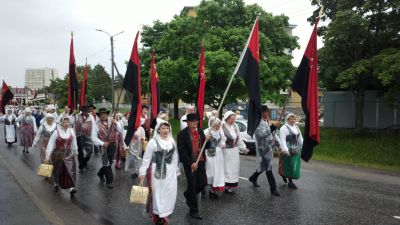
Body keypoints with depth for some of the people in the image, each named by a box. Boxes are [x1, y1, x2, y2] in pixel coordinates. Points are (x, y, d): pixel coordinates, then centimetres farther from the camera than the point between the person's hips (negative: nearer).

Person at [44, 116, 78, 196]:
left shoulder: (71, 131, -4)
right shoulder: (56, 132, -13)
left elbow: (74, 143, 9)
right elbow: (50, 144, -12)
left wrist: (75, 152, 18)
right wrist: (47, 157, -14)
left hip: (69, 154, 2)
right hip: (57, 154, -1)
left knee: (71, 170, -11)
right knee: (57, 170, 15)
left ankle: (71, 188, -12)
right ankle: (56, 184, 40)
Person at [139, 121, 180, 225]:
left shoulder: (172, 141, 5)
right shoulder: (153, 141, -11)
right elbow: (146, 158, -9)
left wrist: (176, 171, 14)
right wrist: (142, 172, -10)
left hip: (170, 172, 5)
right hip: (157, 171, -4)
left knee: (169, 193, 7)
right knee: (157, 192, 5)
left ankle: (164, 214, 25)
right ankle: (156, 214, 23)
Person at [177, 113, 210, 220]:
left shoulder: (200, 131, 5)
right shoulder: (182, 134, -13)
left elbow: (205, 147, 13)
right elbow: (181, 151, -16)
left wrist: (207, 140, -9)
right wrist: (191, 162, -20)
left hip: (200, 161, 6)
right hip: (190, 163, -6)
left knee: (203, 182, 10)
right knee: (192, 185, 4)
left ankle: (188, 195, 40)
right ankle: (194, 211, 18)